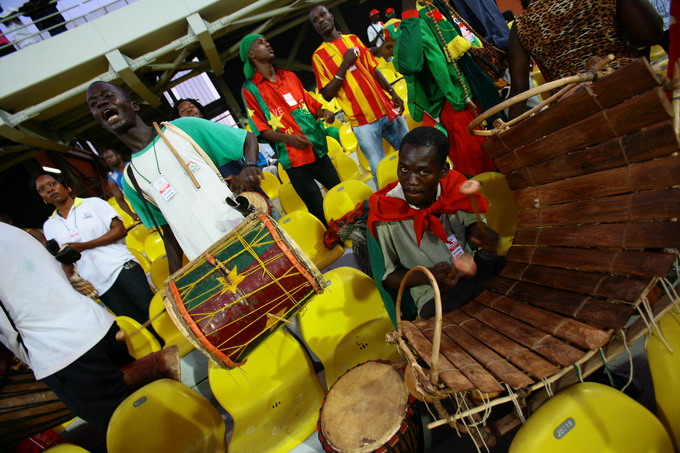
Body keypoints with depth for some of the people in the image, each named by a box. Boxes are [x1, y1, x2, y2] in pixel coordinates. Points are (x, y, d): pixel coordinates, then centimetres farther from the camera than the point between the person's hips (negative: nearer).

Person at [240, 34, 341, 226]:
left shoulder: (289, 76, 15)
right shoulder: (249, 89, 0)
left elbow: (311, 104, 19)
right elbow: (261, 129, -4)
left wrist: (323, 112, -4)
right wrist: (287, 138, -22)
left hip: (318, 149, 5)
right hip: (293, 157, -5)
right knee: (319, 210, -1)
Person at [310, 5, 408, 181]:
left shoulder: (353, 39, 13)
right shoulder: (319, 55, 1)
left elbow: (374, 70, 16)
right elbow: (327, 94, -8)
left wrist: (392, 92, 5)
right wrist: (344, 64, -13)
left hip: (386, 109, 5)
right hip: (362, 120, -5)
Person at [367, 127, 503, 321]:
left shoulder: (455, 187, -13)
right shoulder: (383, 214, -20)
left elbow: (472, 224, 6)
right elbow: (386, 277, -9)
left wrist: (482, 237, -18)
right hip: (434, 296, -4)